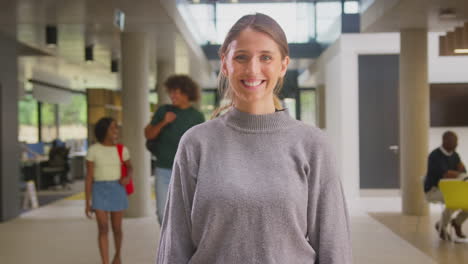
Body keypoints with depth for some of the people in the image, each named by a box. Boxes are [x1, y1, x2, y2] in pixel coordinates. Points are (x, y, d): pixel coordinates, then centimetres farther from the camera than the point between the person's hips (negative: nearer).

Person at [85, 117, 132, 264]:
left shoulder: (122, 150, 0)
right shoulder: (93, 150, -5)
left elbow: (129, 167, 17)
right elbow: (89, 178, -3)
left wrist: (128, 178, -7)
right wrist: (87, 203, -4)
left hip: (117, 191, 2)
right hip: (99, 191, -1)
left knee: (116, 228, 9)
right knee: (103, 229, -9)